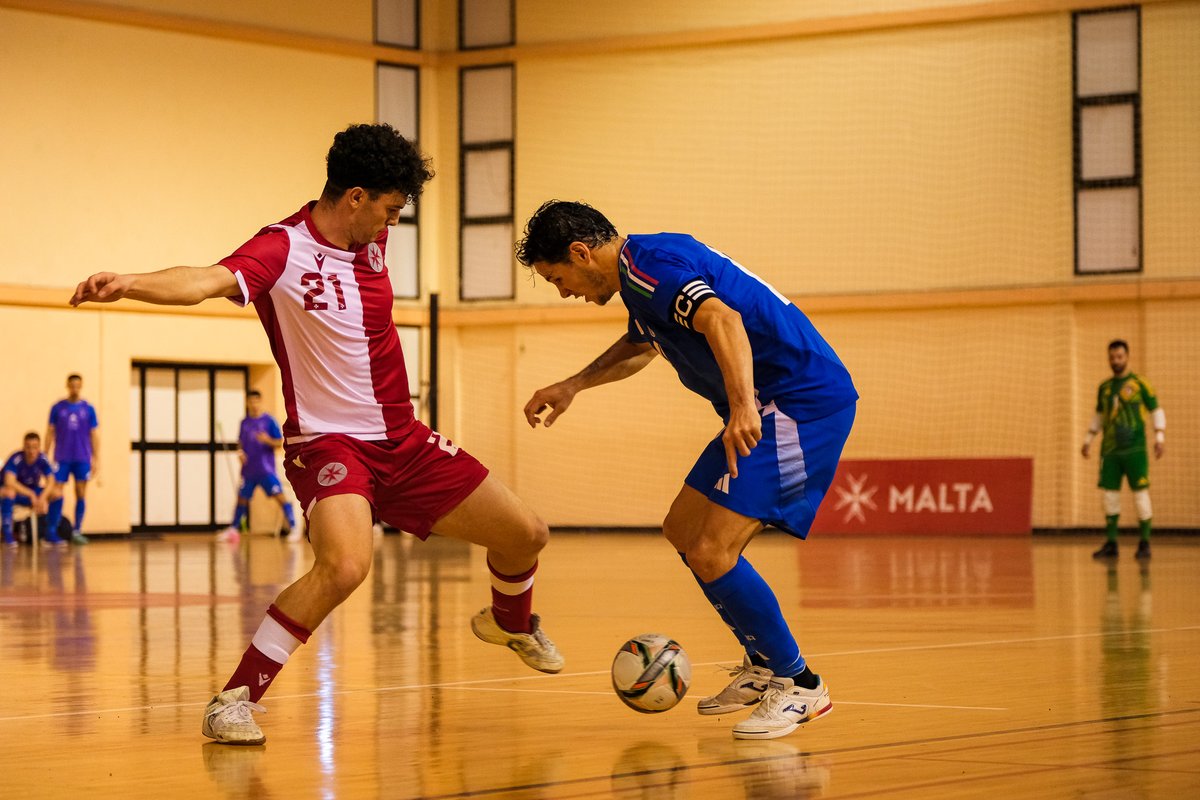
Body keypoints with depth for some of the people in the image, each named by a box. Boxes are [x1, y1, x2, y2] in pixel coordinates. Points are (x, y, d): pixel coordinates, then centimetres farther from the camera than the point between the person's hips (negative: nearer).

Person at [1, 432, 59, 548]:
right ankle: (7, 536, -31)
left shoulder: (43, 459, -14)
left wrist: (42, 498, -39)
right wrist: (31, 495, -44)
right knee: (8, 491, -39)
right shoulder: (16, 459, -28)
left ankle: (50, 534, -6)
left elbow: (51, 482, -20)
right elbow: (9, 482, -40)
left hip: (32, 493, 5)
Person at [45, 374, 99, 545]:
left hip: (82, 459, 1)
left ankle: (77, 531, 8)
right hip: (62, 458, -1)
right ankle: (50, 532, 1)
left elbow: (94, 436, 7)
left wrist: (96, 460, 3)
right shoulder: (57, 408, 3)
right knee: (56, 494, -4)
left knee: (81, 494, 1)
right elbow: (50, 433, 6)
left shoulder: (88, 409, 4)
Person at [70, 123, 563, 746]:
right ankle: (237, 697, -20)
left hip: (403, 439, 7)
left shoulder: (370, 242, 2)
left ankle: (511, 623, 48)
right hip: (329, 441, -7)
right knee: (345, 564, -34)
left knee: (525, 535, 12)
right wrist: (130, 285, -54)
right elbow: (207, 280, -37)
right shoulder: (283, 249, -18)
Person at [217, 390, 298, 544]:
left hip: (266, 469, -5)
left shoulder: (269, 420, -3)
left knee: (279, 495, -15)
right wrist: (240, 452, -1)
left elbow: (280, 443, -5)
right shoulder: (245, 422, 11)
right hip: (248, 470, 5)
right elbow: (240, 442, 20)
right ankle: (234, 529, 29)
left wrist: (268, 440, -24)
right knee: (242, 498, 13)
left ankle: (293, 527, -17)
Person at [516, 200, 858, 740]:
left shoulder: (648, 265, -16)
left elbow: (722, 319, -34)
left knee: (711, 553, -15)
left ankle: (798, 684, -1)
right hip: (765, 408, 11)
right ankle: (763, 666, 28)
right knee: (682, 530, 17)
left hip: (801, 403, -11)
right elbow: (642, 345, 39)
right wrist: (572, 386, 36)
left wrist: (743, 405, -47)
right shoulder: (643, 270, 17)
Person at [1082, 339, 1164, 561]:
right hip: (1110, 449, 5)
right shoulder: (1104, 387, 13)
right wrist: (1088, 439, 19)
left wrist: (1160, 437, -11)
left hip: (1134, 449, -5)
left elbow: (1156, 411, 0)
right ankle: (1110, 544, 8)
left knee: (1140, 492, -6)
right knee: (1109, 493, 1)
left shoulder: (1139, 384, -1)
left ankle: (1145, 544, -1)